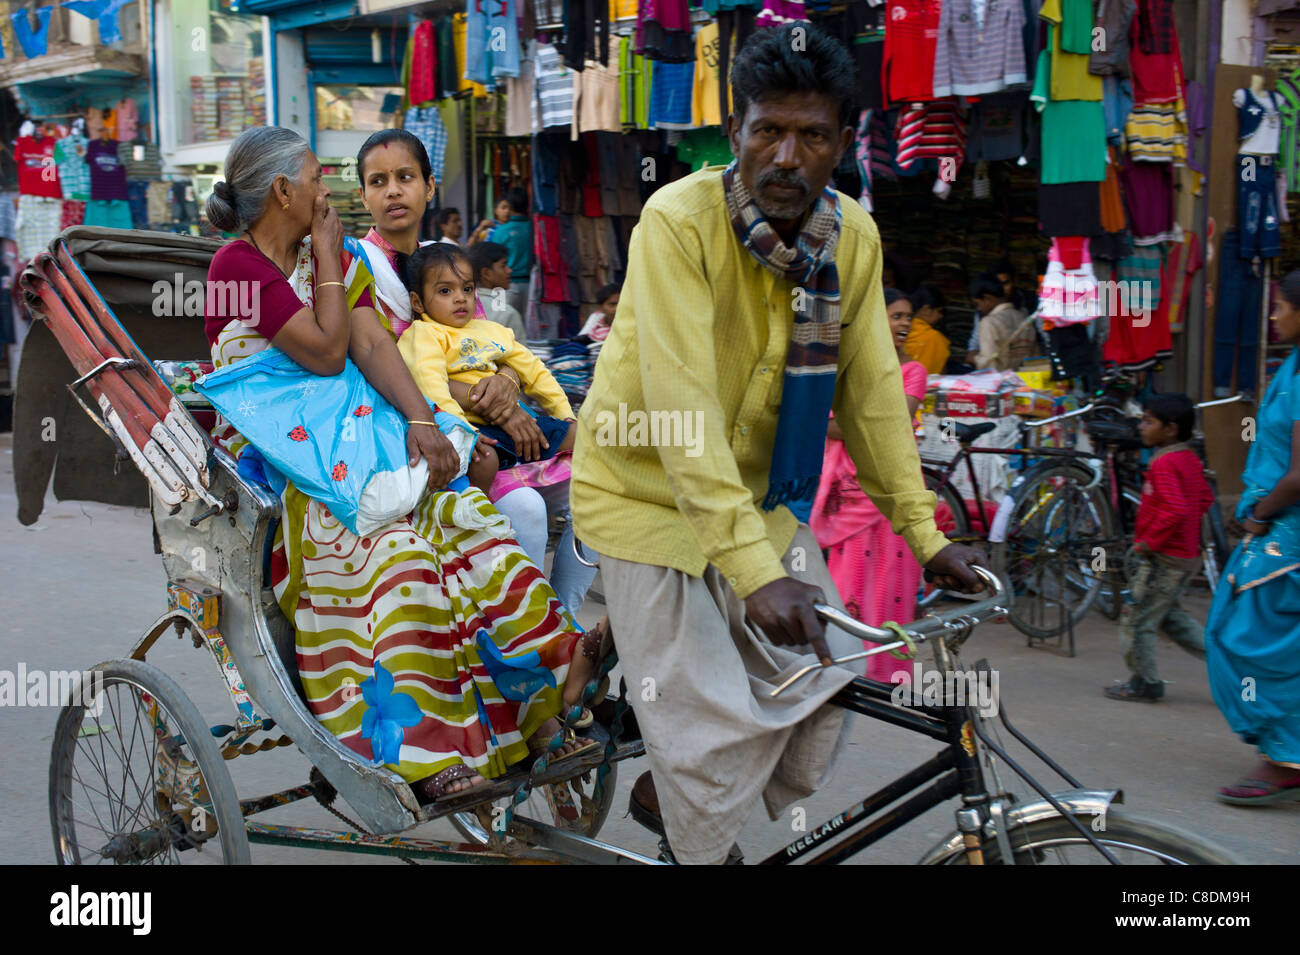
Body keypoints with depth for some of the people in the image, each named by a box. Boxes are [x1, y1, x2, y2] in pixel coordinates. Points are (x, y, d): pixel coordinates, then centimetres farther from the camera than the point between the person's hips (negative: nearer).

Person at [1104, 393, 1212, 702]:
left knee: (1135, 622, 3)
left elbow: (1175, 510, -31)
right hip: (1187, 554, 9)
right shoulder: (1190, 459, 8)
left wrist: (1148, 541, -21)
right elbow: (1205, 499, 19)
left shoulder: (1164, 463, -21)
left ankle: (1144, 684, 14)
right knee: (1170, 616, 22)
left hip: (1164, 558, -9)